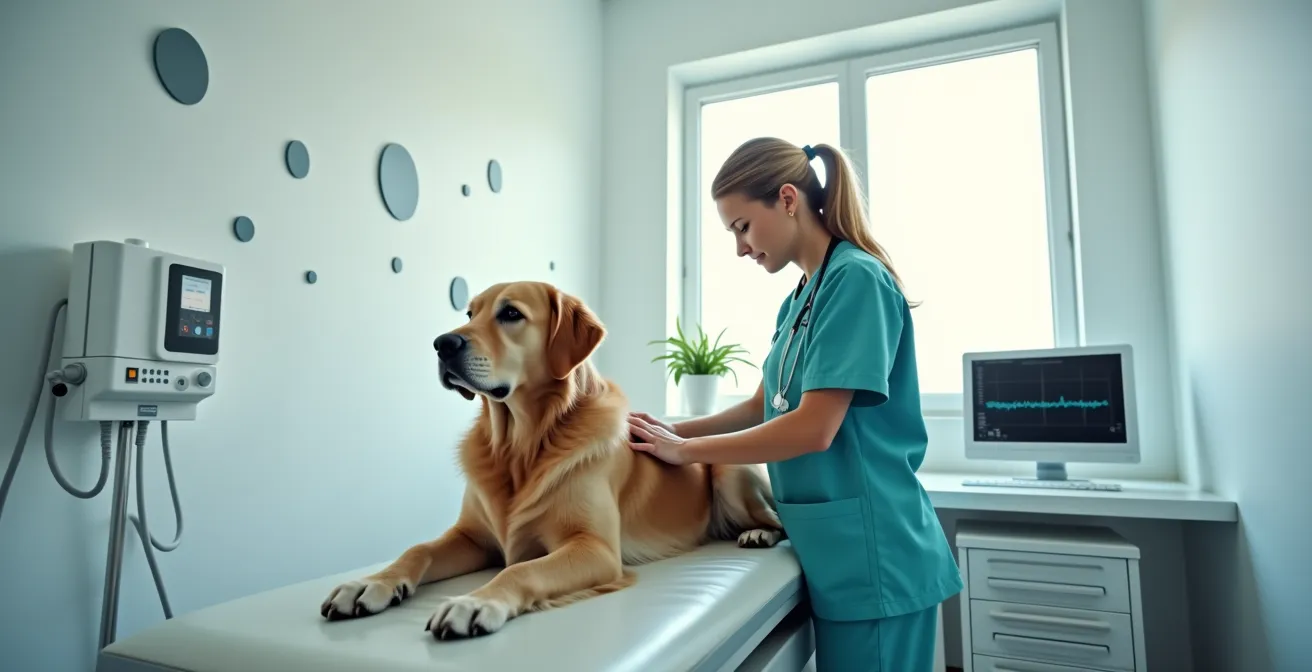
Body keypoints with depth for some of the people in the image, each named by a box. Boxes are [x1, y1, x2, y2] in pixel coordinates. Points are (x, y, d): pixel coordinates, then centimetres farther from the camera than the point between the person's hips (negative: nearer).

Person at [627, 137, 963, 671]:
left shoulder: (857, 278, -16)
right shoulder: (799, 299, 10)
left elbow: (814, 429, -22)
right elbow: (762, 409, 16)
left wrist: (687, 450, -13)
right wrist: (675, 431, 1)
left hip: (871, 551, -8)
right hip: (835, 550, 8)